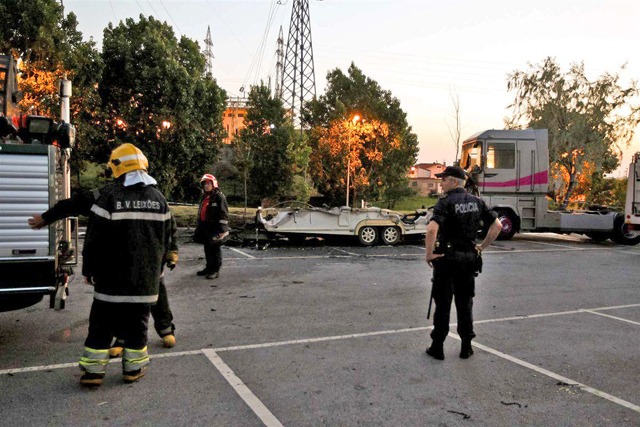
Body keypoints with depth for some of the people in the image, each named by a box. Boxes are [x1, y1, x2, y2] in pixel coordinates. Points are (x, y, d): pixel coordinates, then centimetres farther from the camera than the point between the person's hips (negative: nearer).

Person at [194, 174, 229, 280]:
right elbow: (200, 212, 25)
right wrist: (198, 227, 23)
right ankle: (209, 268, 26)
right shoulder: (204, 197, 19)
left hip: (215, 227, -8)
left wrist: (222, 229, -19)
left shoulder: (219, 196, -9)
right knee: (207, 249, 14)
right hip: (205, 227, 9)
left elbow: (224, 214, -14)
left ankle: (216, 270, 3)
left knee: (215, 249, -3)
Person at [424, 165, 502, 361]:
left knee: (443, 303, 4)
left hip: (446, 258, -5)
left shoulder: (446, 202, -14)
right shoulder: (476, 201, 5)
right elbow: (497, 225, 7)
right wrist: (482, 246, 11)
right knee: (465, 302, 14)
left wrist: (429, 253, -16)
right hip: (469, 257, 5)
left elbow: (432, 229, -28)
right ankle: (466, 347, 19)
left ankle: (437, 347, 12)